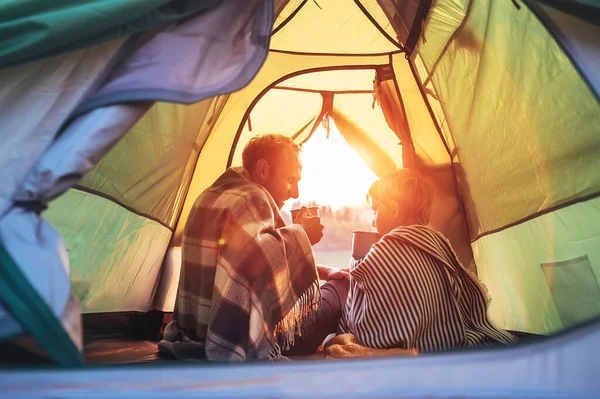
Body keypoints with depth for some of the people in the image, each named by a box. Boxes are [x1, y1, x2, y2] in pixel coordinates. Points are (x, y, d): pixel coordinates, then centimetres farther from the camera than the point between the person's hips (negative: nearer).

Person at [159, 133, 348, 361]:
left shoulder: (214, 195, 14)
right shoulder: (252, 199, -18)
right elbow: (261, 257, -38)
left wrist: (319, 271, 16)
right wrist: (299, 234, -18)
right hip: (244, 341, -10)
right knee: (341, 286, 9)